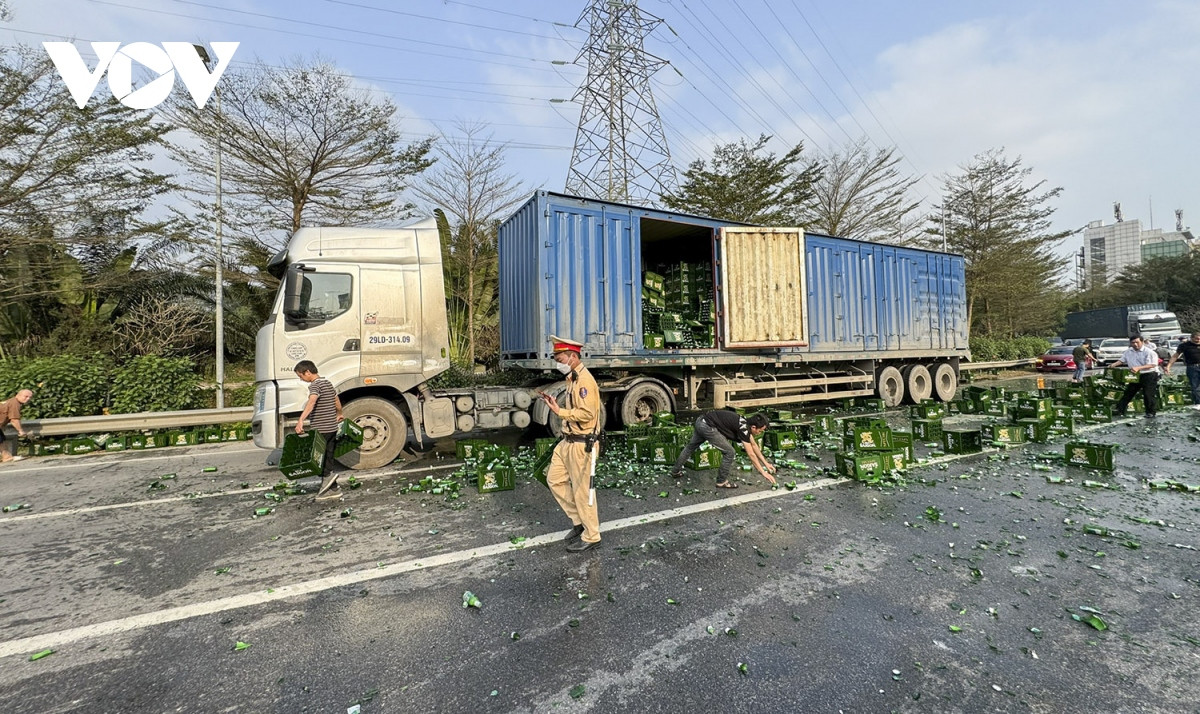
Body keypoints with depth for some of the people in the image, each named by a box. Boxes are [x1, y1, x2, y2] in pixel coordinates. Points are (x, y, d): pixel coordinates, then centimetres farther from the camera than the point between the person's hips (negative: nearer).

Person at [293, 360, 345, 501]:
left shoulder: (315, 385, -12)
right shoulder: (328, 383, 14)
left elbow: (311, 402, -32)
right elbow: (337, 401, 27)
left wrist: (301, 420, -44)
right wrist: (339, 415, 45)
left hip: (320, 429, -9)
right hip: (332, 428, 9)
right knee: (328, 457, 12)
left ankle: (327, 475, -7)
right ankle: (332, 489, 14)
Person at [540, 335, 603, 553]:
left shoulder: (584, 380, -19)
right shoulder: (573, 378, 11)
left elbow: (587, 413, -27)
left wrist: (559, 411, -21)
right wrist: (556, 405, 4)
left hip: (582, 444, -10)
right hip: (568, 441, 10)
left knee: (582, 491, 2)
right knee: (555, 480, 15)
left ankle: (591, 536, 20)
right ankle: (579, 519, 29)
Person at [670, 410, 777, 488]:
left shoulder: (746, 423, 10)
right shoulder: (743, 428, -14)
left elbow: (754, 445, 22)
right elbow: (751, 455, -10)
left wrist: (766, 463, 25)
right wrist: (764, 472, -3)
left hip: (701, 421, 10)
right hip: (707, 426, -10)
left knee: (691, 446, 27)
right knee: (730, 453, -2)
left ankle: (676, 471, 43)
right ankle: (722, 481, 13)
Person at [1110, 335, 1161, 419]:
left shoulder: (1149, 352, -13)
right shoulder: (1128, 352, 7)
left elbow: (1152, 365, -19)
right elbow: (1122, 360, 13)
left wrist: (1138, 368, -33)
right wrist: (1114, 364, -5)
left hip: (1149, 375, -6)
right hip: (1135, 376, 6)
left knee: (1148, 394, -5)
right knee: (1128, 393, 7)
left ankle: (1151, 412, 8)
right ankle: (1120, 410, 10)